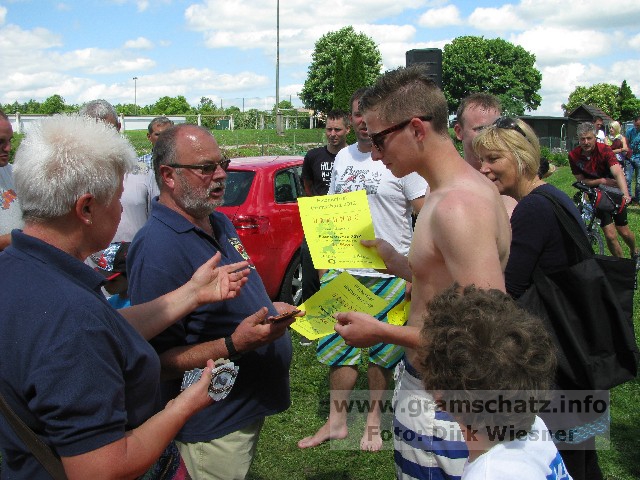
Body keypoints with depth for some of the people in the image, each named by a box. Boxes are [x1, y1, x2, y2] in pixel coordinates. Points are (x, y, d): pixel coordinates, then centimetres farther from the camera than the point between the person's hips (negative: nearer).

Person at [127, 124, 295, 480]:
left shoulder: (220, 223, 5)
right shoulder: (157, 249, -26)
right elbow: (156, 362, -27)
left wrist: (270, 309, 3)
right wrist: (234, 346, -34)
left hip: (251, 407, 9)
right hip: (216, 426, -9)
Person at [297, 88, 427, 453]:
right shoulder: (343, 157, 11)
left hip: (388, 274, -5)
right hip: (342, 269, 5)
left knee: (380, 352, 7)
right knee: (338, 344, 10)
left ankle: (374, 422, 24)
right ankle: (337, 421, 24)